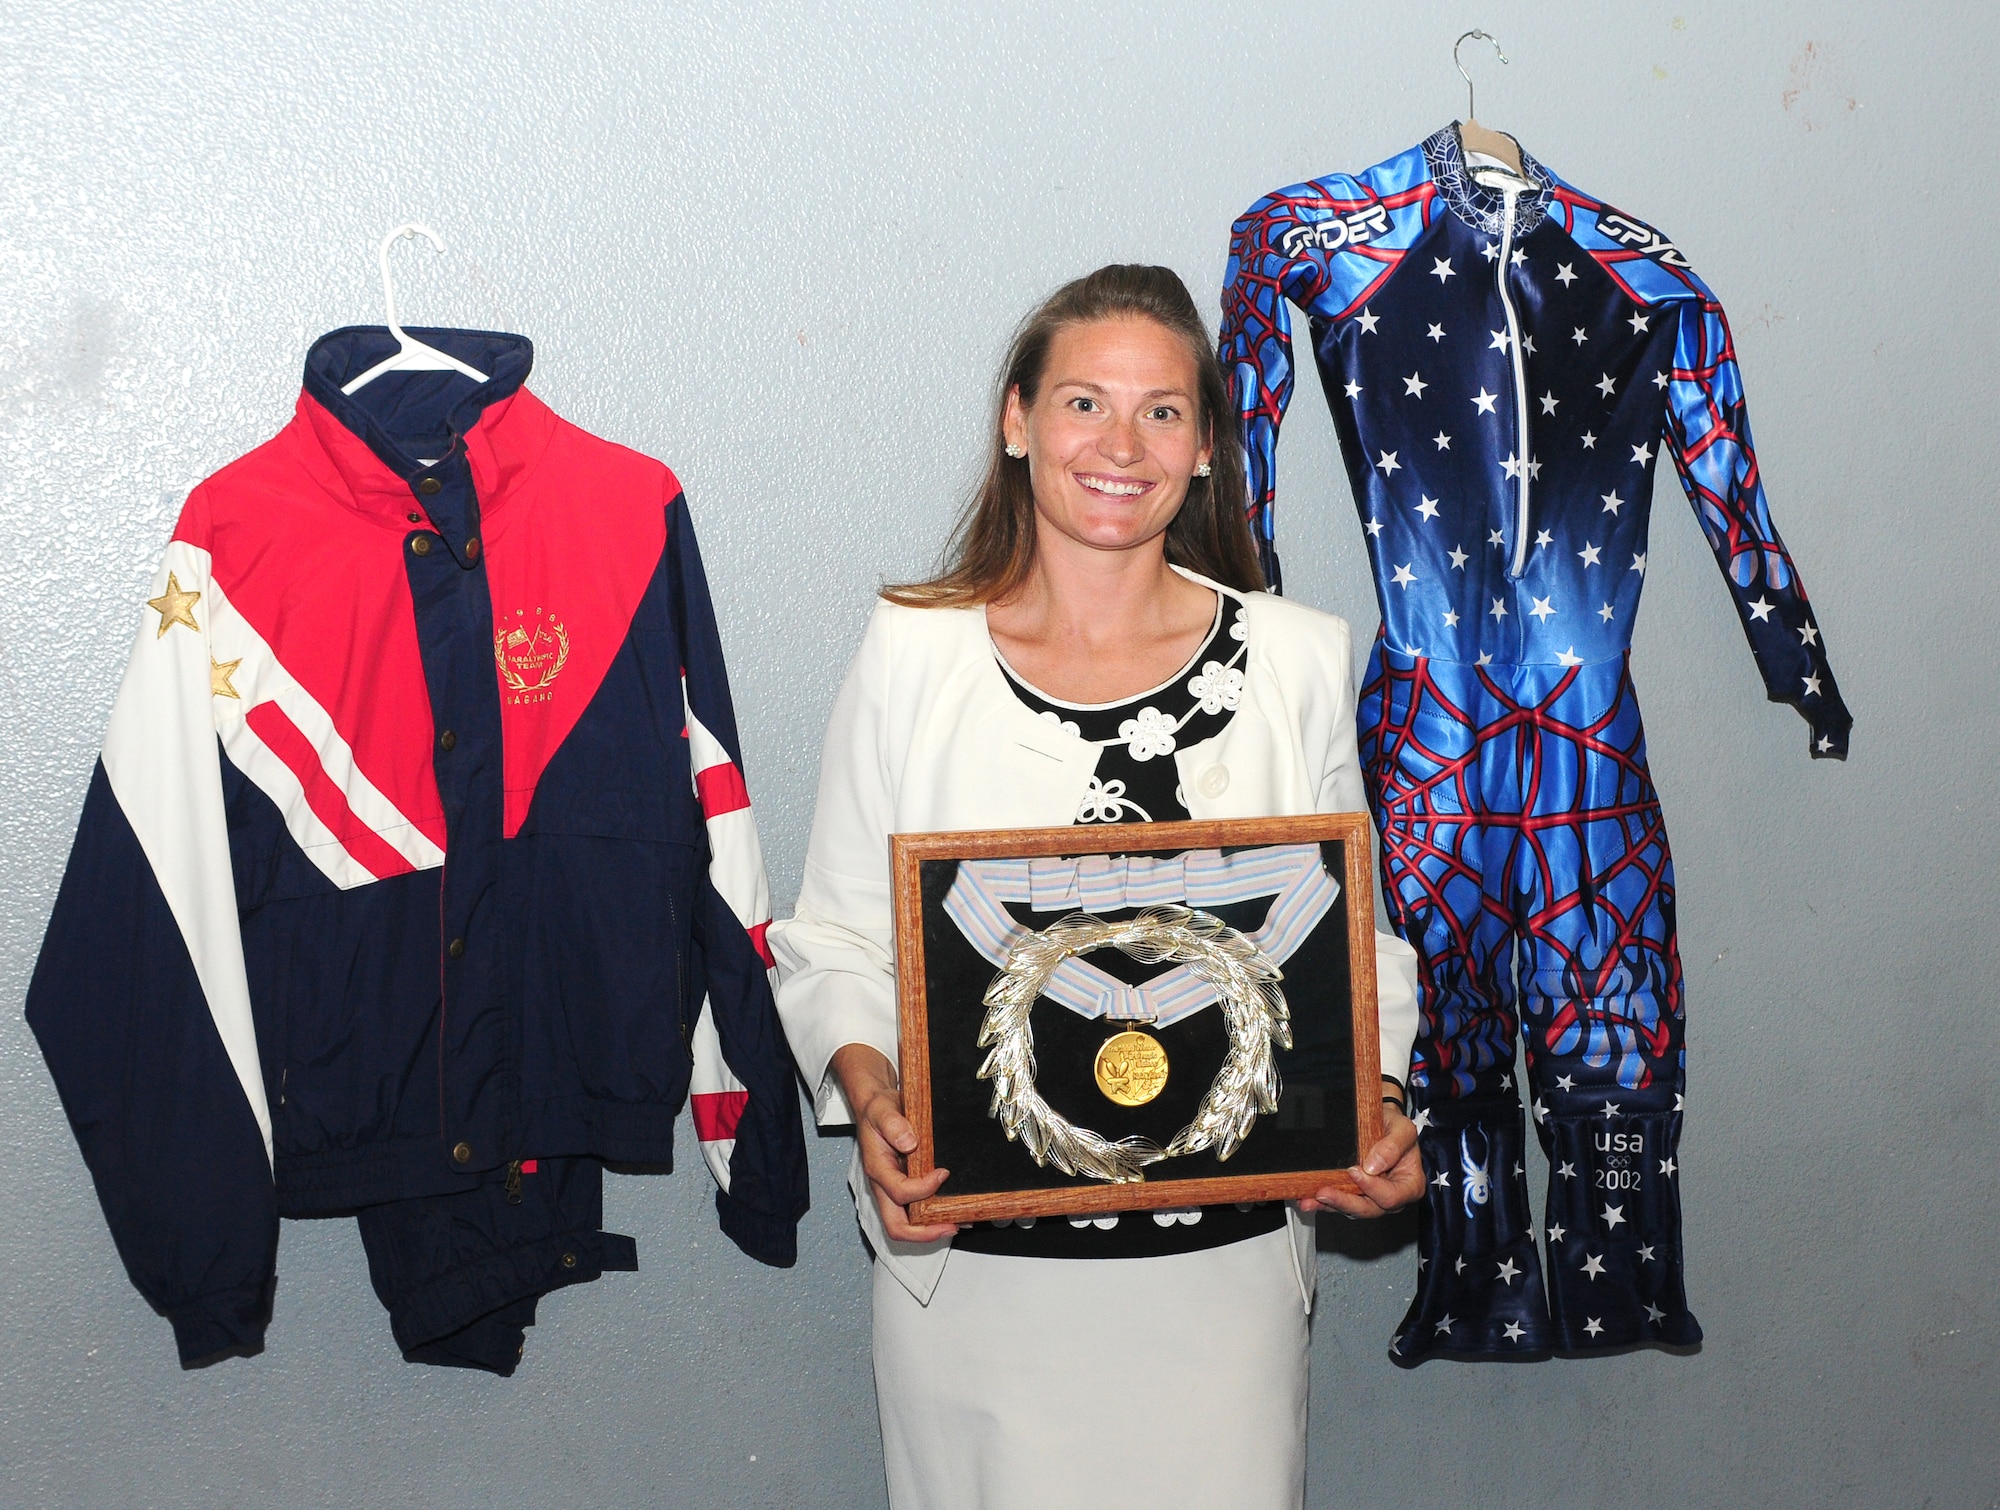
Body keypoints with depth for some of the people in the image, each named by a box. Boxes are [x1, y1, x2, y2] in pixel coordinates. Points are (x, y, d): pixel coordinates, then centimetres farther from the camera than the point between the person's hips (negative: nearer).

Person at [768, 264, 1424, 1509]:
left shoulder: (1298, 660, 2)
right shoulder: (913, 654, -1)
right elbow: (838, 940, 2)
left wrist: (1378, 1102, -9)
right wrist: (868, 1091, -15)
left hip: (1226, 1249, 1)